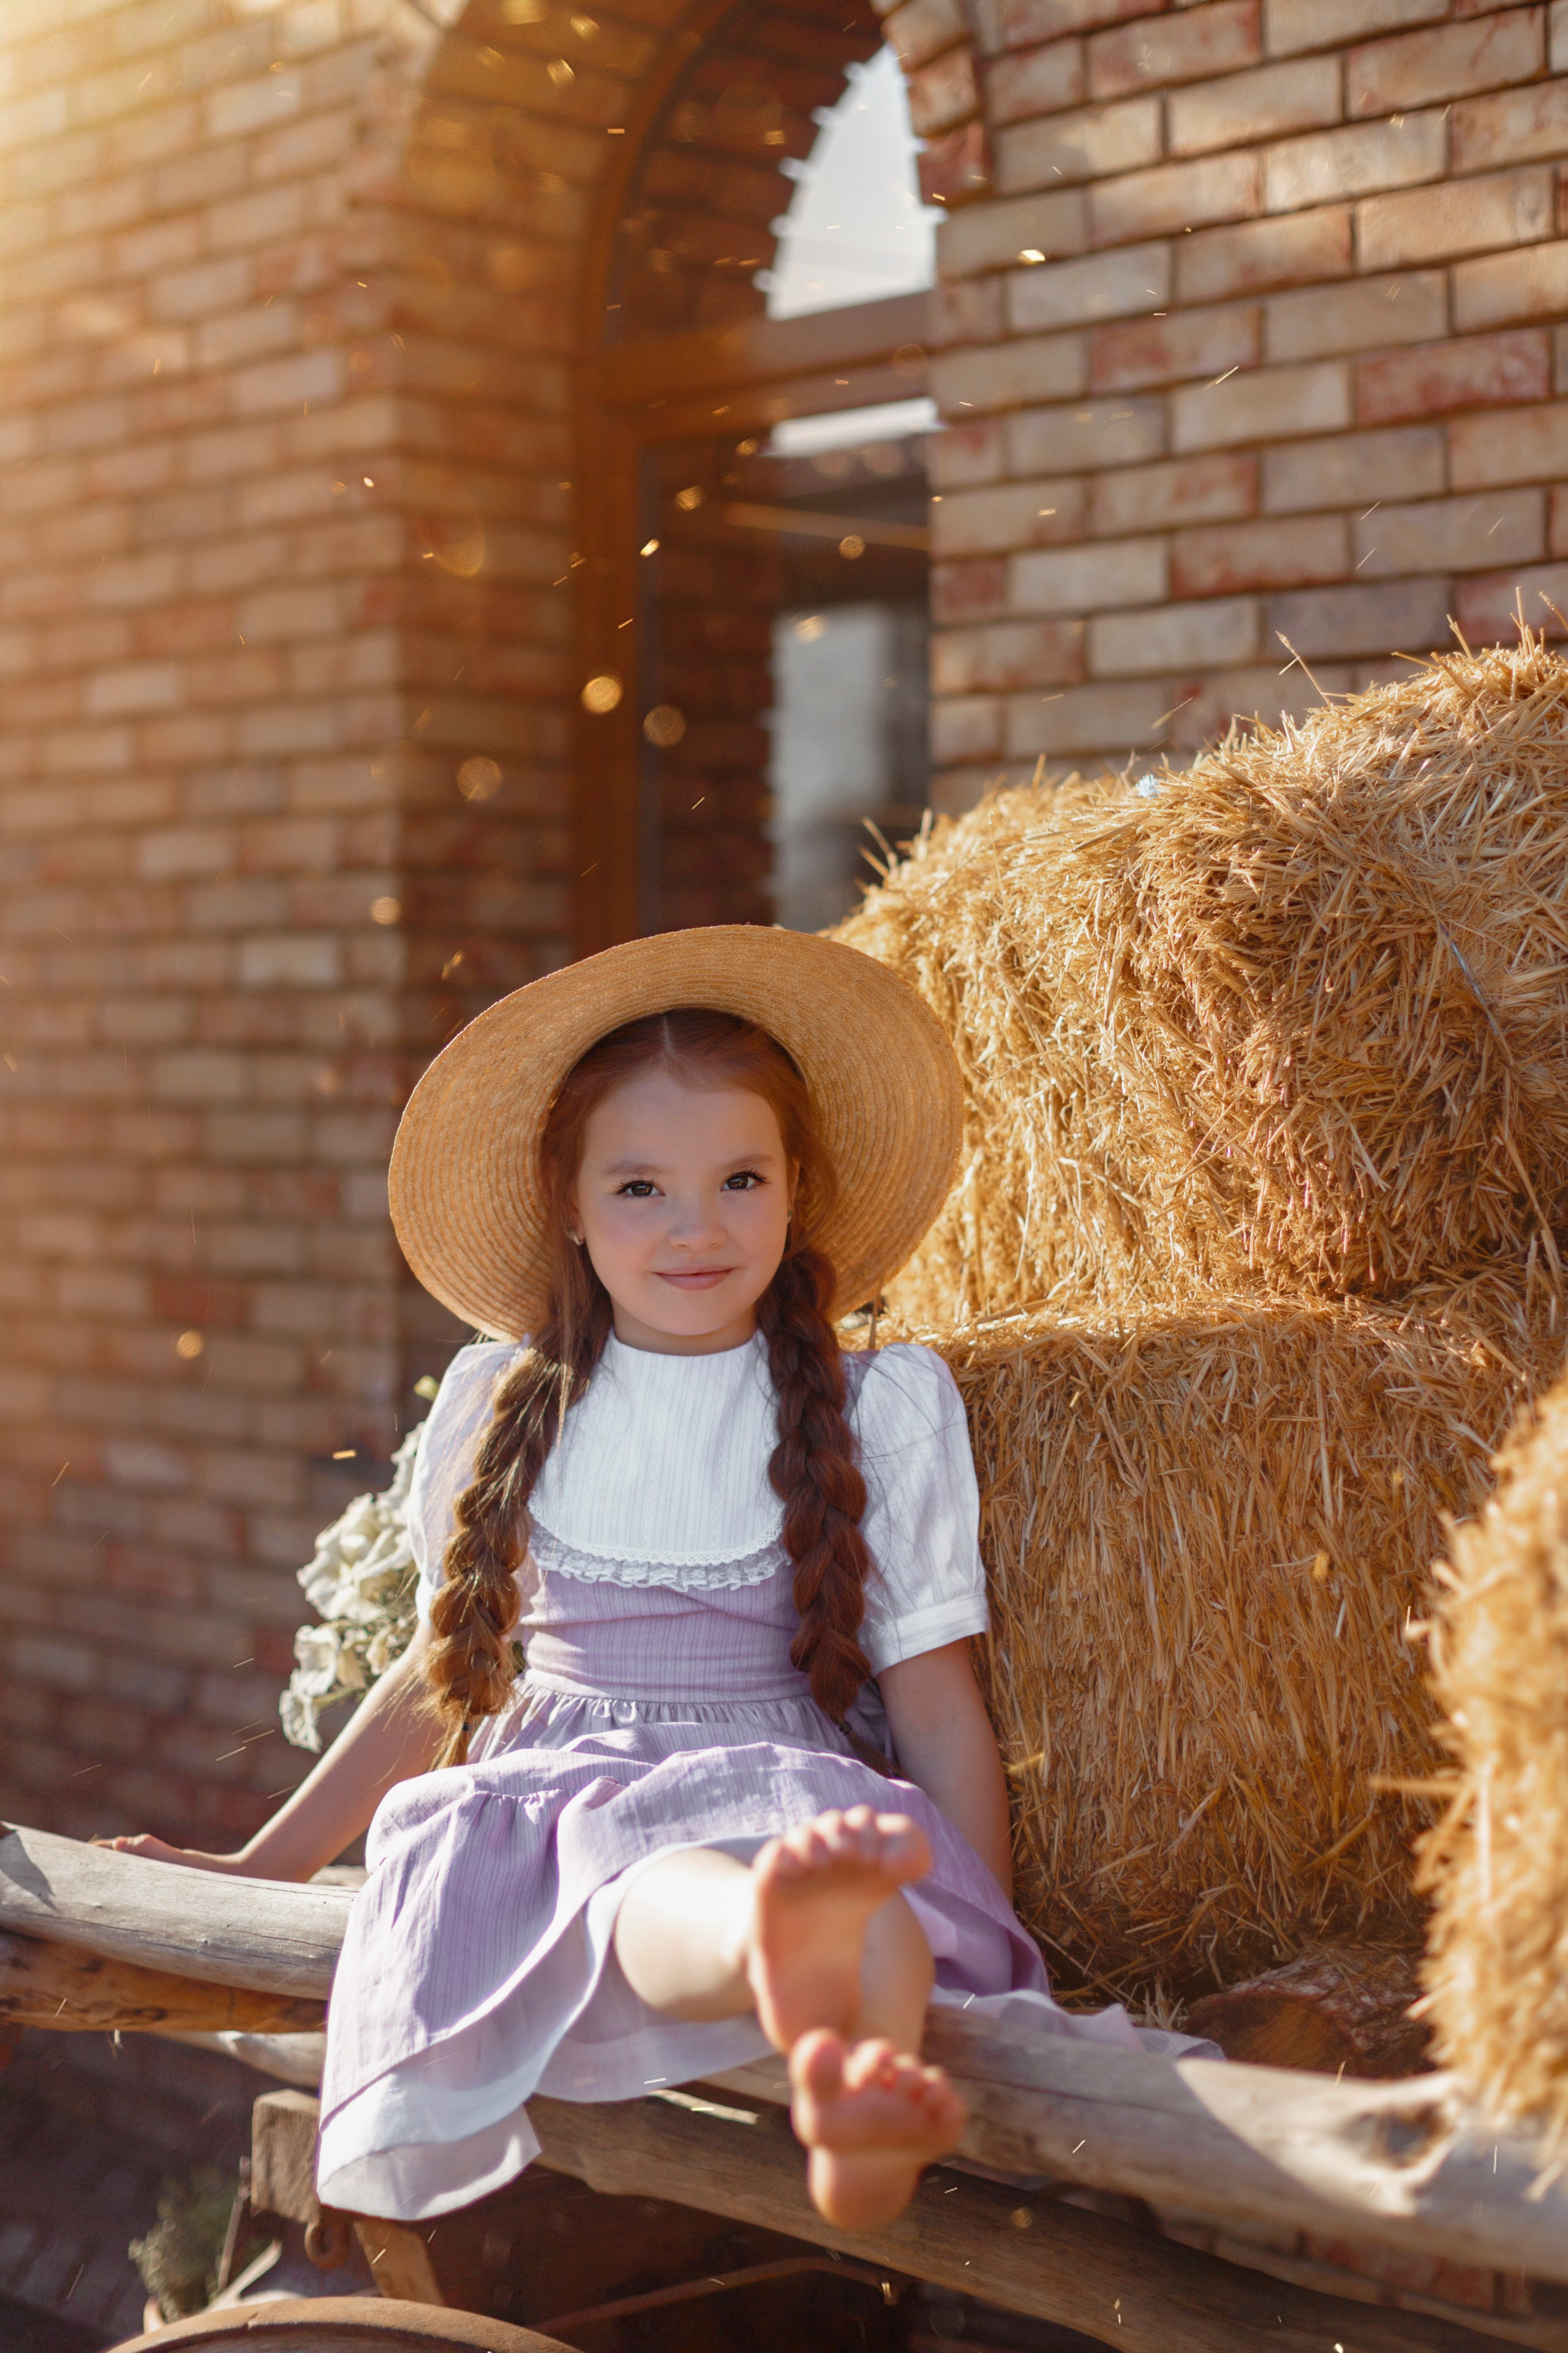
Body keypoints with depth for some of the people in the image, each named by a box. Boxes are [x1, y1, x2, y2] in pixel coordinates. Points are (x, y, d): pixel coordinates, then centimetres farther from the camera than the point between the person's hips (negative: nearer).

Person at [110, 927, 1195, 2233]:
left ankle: (873, 2064, -71)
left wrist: (983, 1951, -5)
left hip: (795, 1795, 0)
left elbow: (938, 1703, 6)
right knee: (650, 1881, -40)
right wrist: (257, 1867, 26)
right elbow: (443, 1674, 24)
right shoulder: (499, 1410, 13)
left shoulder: (885, 1409, 7)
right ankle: (811, 1968, -73)